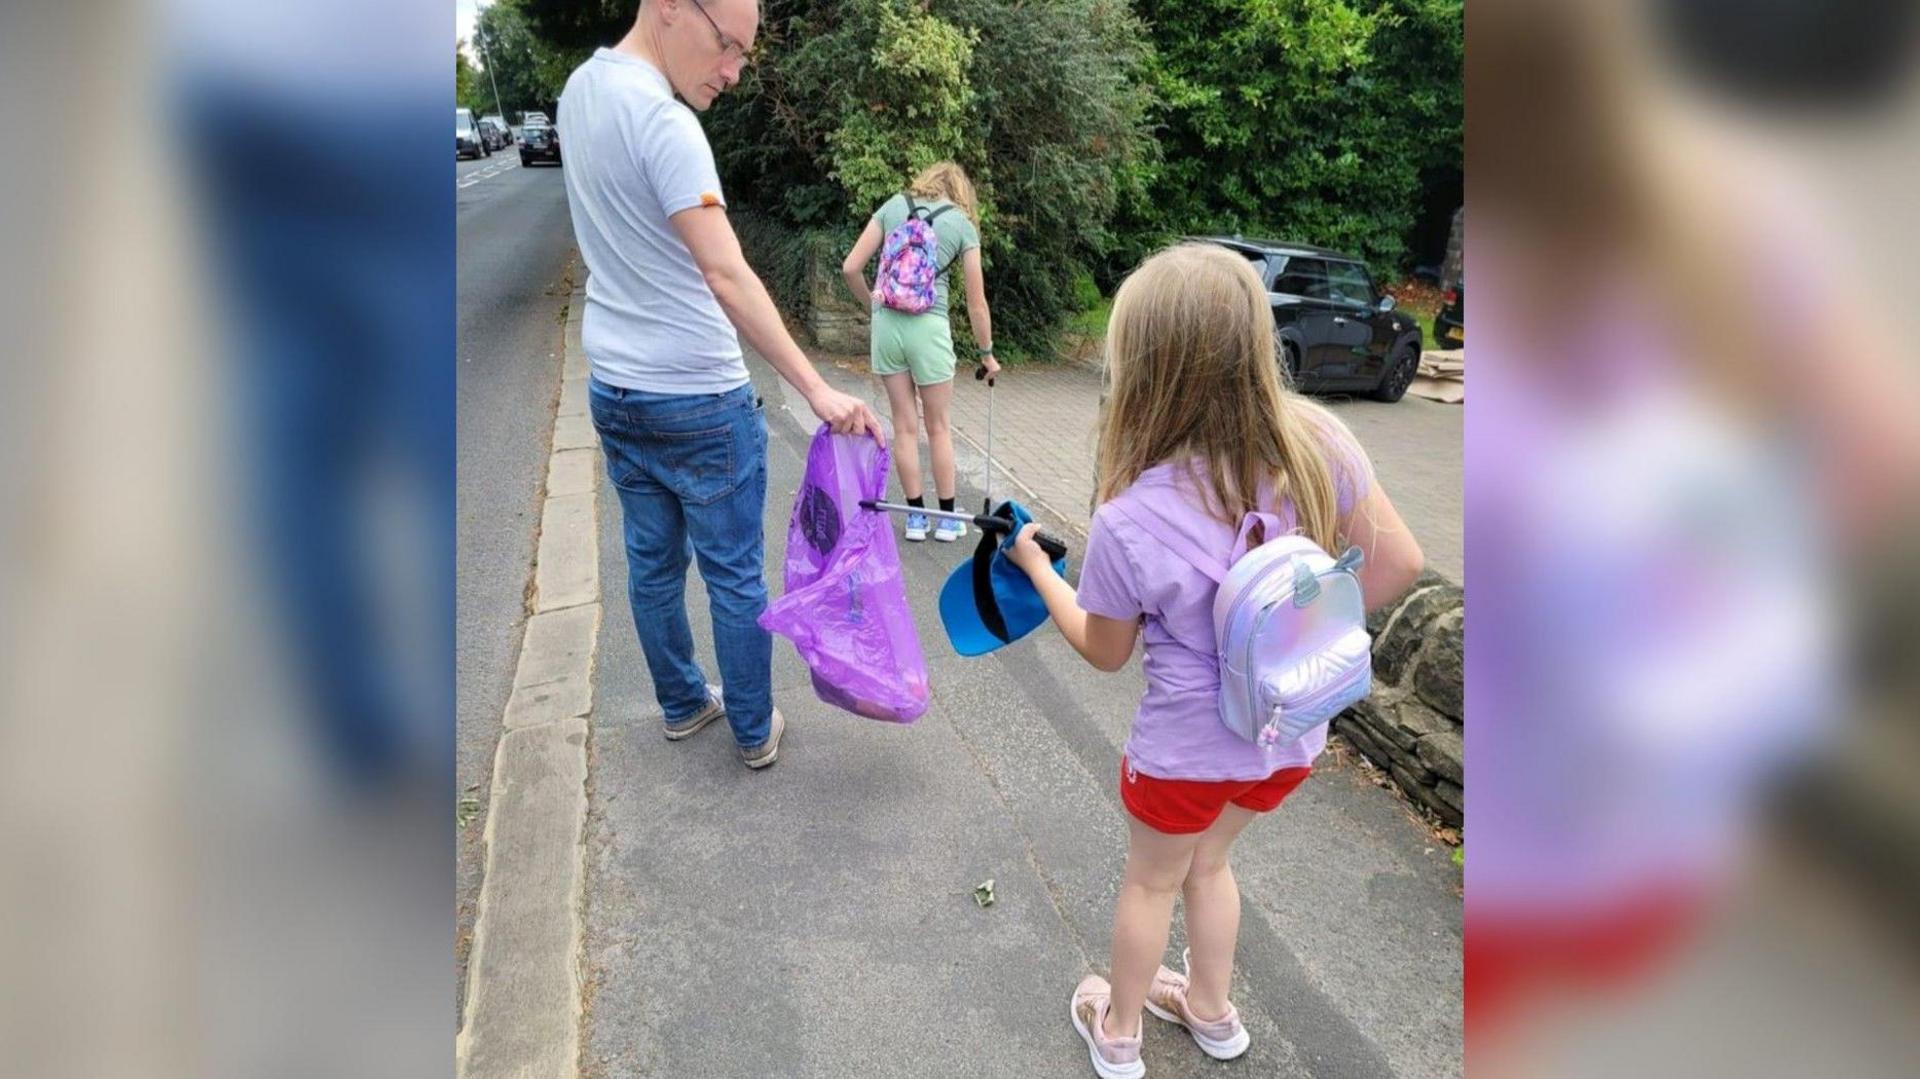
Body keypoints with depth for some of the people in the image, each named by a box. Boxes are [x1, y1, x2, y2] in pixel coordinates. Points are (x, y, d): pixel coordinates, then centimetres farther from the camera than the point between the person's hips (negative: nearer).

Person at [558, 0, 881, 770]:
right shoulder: (661, 122, -21)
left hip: (613, 388, 8)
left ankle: (683, 706, 35)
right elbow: (728, 278, -28)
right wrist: (817, 391, -29)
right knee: (734, 578, 7)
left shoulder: (581, 88, 6)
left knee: (652, 564, 18)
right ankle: (754, 733, 21)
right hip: (697, 401, -8)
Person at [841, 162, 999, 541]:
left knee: (905, 426, 11)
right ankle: (947, 518, 20)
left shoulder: (893, 206, 8)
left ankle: (916, 516, 19)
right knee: (939, 428, 11)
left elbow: (851, 268, 3)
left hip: (887, 324, 2)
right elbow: (976, 303, 6)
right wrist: (987, 354, 17)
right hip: (928, 328, -2)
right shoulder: (963, 224, 4)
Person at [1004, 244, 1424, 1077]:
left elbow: (1105, 651, -11)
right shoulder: (1318, 442, -21)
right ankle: (1211, 1009, 54)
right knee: (1208, 860, 31)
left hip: (1187, 748, -4)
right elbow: (1396, 562, -9)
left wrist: (1036, 567, 3)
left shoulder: (1126, 523, -30)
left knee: (1151, 881, 24)